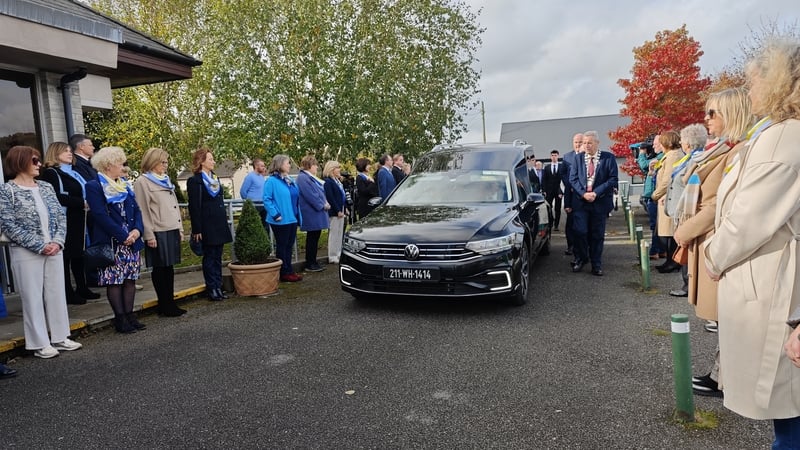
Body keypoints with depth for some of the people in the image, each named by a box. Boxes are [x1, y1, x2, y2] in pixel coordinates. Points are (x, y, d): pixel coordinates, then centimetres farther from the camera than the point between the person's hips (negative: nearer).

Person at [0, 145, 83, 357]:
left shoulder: (46, 187, 10)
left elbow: (61, 216, 9)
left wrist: (57, 241, -7)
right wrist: (40, 245, -16)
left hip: (54, 250, 5)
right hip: (26, 253, -5)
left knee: (57, 293, 10)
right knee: (33, 297, 2)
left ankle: (60, 337, 21)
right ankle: (39, 343, 12)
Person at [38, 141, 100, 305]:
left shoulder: (73, 173, 20)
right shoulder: (50, 173, -6)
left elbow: (82, 193, 27)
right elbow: (57, 197, -18)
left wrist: (88, 204, 8)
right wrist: (82, 203, -18)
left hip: (79, 221, 8)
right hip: (65, 222, -8)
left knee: (79, 255, 13)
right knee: (66, 256, -4)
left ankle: (82, 288, 20)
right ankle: (68, 293, 1)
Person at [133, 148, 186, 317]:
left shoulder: (166, 180, 18)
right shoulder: (142, 182, -5)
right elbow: (143, 210, -10)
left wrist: (180, 229, 15)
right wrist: (149, 235, -14)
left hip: (172, 230, 7)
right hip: (158, 232, -7)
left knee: (169, 267, 10)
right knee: (160, 268, 1)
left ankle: (170, 303, 16)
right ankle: (164, 305, 9)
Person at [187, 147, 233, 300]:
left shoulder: (215, 178, 16)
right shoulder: (195, 181, -9)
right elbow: (194, 207, -13)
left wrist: (224, 222, 19)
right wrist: (196, 230, -16)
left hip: (219, 226, 7)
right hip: (207, 227, -7)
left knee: (217, 258, 10)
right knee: (209, 258, 1)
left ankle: (218, 287, 16)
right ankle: (212, 289, 7)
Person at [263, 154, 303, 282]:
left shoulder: (290, 180, 13)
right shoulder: (271, 181, -12)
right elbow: (267, 199, -17)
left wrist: (297, 215, 15)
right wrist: (276, 215, -22)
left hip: (292, 219, 8)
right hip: (281, 221, -8)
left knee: (289, 246, 13)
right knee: (281, 246, 2)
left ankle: (289, 271, 21)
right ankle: (284, 273, 9)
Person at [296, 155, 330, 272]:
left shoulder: (311, 177, 19)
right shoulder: (303, 178, -14)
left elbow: (320, 192, 22)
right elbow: (310, 195, -20)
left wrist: (325, 203, 5)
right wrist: (322, 205, -13)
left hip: (318, 213, 10)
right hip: (311, 214, -10)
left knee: (315, 238, 12)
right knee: (312, 238, -4)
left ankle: (313, 262, 19)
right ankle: (309, 264, 4)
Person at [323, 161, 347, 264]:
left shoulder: (338, 180, 17)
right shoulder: (328, 182, -12)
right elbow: (330, 198, -18)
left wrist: (345, 208, 11)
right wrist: (338, 211, -18)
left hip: (341, 211, 9)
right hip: (334, 213, -9)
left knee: (340, 234, 13)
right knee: (334, 234, -4)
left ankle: (338, 254, 21)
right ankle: (332, 257, 2)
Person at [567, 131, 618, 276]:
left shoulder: (608, 158, 2)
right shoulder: (577, 159, 8)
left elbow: (613, 179, -4)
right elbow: (573, 179, 4)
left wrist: (596, 193, -14)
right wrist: (583, 193, -12)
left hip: (600, 202, -1)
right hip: (580, 201, 1)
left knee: (597, 235, 6)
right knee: (580, 232, -5)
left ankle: (596, 264, 17)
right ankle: (580, 259, 17)